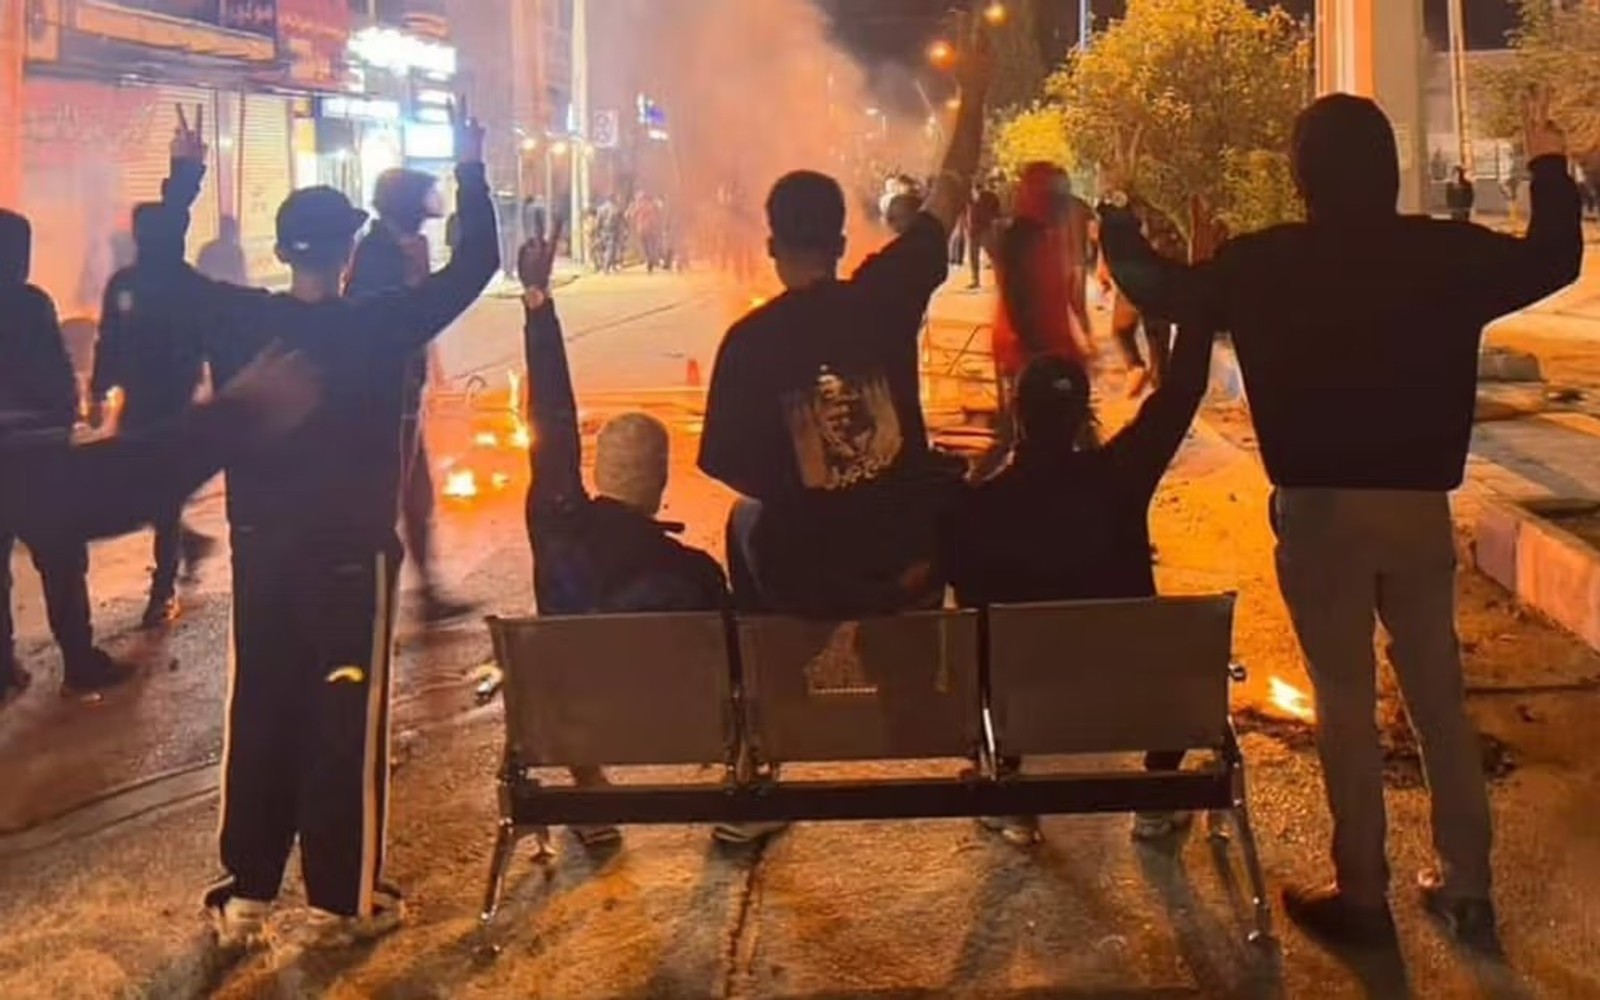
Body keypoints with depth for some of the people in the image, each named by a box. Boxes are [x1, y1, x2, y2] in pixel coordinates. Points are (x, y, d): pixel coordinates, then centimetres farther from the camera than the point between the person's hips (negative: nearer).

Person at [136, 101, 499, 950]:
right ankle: (341, 899, 11)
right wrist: (471, 169, 2)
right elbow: (474, 266, -7)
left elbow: (156, 275, 10)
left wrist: (183, 173, 14)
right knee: (345, 718, 4)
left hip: (260, 549, 4)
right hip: (350, 552, -4)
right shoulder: (378, 326, -14)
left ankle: (246, 893, 18)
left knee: (258, 712, 12)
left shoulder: (237, 321, -6)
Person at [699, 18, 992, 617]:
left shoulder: (749, 340, -12)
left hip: (804, 574, 0)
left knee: (746, 520, 34)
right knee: (943, 493, 34)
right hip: (910, 559, 0)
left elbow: (726, 462, -7)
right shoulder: (883, 296, -9)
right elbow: (952, 191, 4)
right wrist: (973, 95, 15)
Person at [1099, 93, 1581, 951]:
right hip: (1418, 501, 3)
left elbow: (1166, 293, 8)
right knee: (1437, 691, 13)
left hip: (1319, 505, -2)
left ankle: (1361, 894, 10)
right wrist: (1548, 166, 30)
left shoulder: (1264, 265, -8)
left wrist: (1116, 223, 26)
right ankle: (1466, 886, 20)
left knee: (1344, 698, 5)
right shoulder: (1445, 252, -2)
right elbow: (1554, 260, 15)